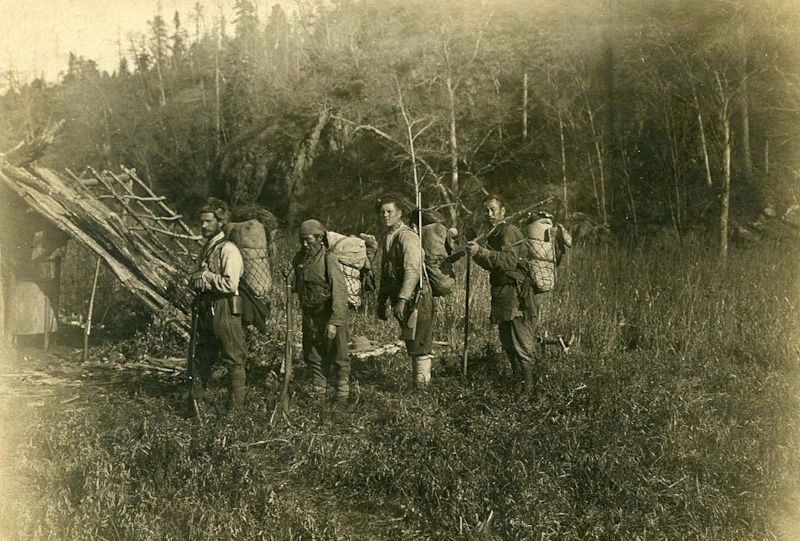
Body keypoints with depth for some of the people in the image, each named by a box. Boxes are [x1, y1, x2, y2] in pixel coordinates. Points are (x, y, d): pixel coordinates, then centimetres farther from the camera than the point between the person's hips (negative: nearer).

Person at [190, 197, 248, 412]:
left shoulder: (228, 250, -13)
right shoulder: (206, 248, 14)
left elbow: (230, 284, -23)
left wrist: (206, 276, -14)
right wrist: (196, 279, 3)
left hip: (225, 310, -9)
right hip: (206, 310, 9)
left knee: (233, 359, -1)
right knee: (204, 356, 19)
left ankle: (237, 406, 6)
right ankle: (193, 400, 30)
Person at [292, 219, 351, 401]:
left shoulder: (329, 258, -16)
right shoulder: (299, 258, 4)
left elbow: (339, 292, -20)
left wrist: (334, 322, -24)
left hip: (330, 315, -6)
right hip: (309, 316, 6)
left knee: (338, 356, 2)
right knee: (312, 356, 14)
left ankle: (342, 393, 14)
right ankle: (317, 392, 26)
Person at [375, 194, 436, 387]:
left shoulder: (407, 236, -13)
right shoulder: (386, 239, 15)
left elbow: (412, 271, -21)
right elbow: (385, 274, 22)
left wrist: (402, 300, -25)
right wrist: (381, 302, 19)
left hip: (416, 297, -9)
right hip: (401, 299, 9)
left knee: (419, 343, -7)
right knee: (411, 344, 12)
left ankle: (422, 384, -4)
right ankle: (417, 379, 19)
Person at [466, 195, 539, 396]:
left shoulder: (509, 232, -11)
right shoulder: (495, 235, 20)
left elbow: (510, 260, -28)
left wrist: (481, 252, -36)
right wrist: (476, 253, 7)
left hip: (517, 298, -10)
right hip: (503, 299, 10)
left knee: (523, 346, -6)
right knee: (508, 346, 15)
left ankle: (529, 387, 1)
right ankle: (517, 383, 25)